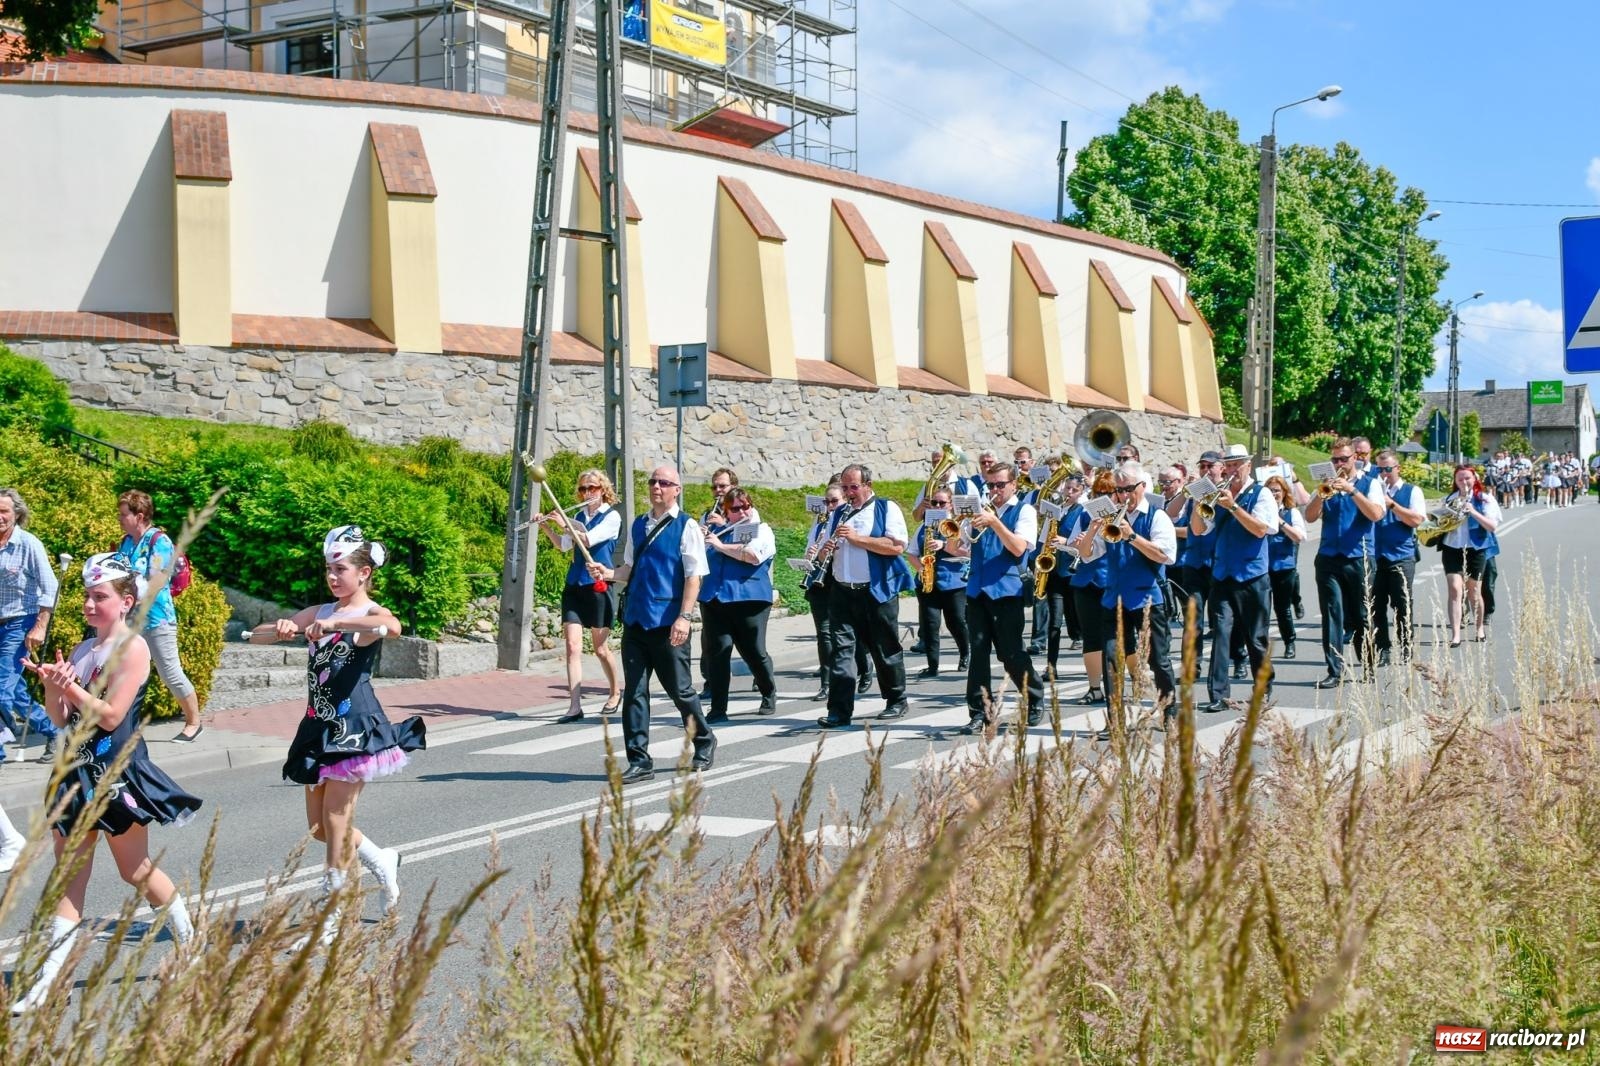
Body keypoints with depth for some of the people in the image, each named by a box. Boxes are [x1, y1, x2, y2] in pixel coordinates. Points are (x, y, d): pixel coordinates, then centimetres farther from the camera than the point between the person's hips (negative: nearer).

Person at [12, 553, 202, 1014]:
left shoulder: (132, 648, -10)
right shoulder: (82, 650, 11)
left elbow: (111, 715, -16)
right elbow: (60, 719, 9)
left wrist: (70, 686, -22)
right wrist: (52, 686, -9)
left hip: (117, 770, -7)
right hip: (79, 769, 7)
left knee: (136, 871, 5)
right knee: (69, 872, 2)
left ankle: (191, 944, 27)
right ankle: (49, 980, 0)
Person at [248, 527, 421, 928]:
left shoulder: (371, 614, -7)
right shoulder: (318, 612, 11)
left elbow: (392, 627, -33)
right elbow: (255, 636, 9)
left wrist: (333, 624, -36)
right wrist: (281, 628, -13)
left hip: (354, 727, -7)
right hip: (320, 726, 7)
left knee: (336, 822, -3)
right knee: (318, 826, 13)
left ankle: (332, 921, 7)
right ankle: (382, 862, 36)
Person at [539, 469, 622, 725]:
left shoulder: (612, 517, -5)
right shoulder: (579, 516, 14)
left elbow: (588, 539, -18)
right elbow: (564, 545, 8)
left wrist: (564, 523, -16)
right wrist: (547, 527, -4)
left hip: (598, 586, -5)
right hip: (574, 586, 5)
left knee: (601, 648, 5)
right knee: (572, 646, -6)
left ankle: (615, 693, 30)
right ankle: (575, 707, -8)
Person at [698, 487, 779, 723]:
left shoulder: (762, 530, 4)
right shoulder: (717, 532, 18)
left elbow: (753, 555, -15)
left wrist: (720, 546, -9)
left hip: (748, 599, -4)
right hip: (714, 598, 4)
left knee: (753, 651, 3)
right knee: (717, 652, -5)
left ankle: (770, 696, 28)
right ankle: (718, 709, -2)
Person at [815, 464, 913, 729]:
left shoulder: (887, 509, -1)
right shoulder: (839, 514, 16)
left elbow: (897, 546, -15)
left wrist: (857, 538, -17)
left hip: (878, 592, -4)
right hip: (843, 593, 4)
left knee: (885, 650, 6)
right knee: (841, 649, -4)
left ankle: (897, 702, 23)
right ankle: (839, 711, -7)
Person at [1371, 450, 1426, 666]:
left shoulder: (1412, 491, 4)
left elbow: (1417, 520, -9)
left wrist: (1391, 504, -13)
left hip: (1401, 557, -3)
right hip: (1375, 557, 3)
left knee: (1403, 608, -2)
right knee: (1377, 607, 2)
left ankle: (1406, 653, 5)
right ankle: (1382, 652, 9)